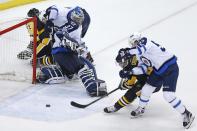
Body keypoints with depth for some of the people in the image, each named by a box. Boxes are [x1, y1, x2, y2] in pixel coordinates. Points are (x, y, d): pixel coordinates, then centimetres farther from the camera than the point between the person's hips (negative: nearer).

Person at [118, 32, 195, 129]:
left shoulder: (144, 41, -18)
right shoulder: (140, 54, 9)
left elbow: (141, 49, -38)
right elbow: (143, 67, 8)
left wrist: (128, 52, -24)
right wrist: (129, 72, -2)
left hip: (170, 68, -9)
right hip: (158, 70, 9)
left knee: (168, 95, -16)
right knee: (146, 89, 13)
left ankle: (186, 115, -2)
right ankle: (141, 109, 37)